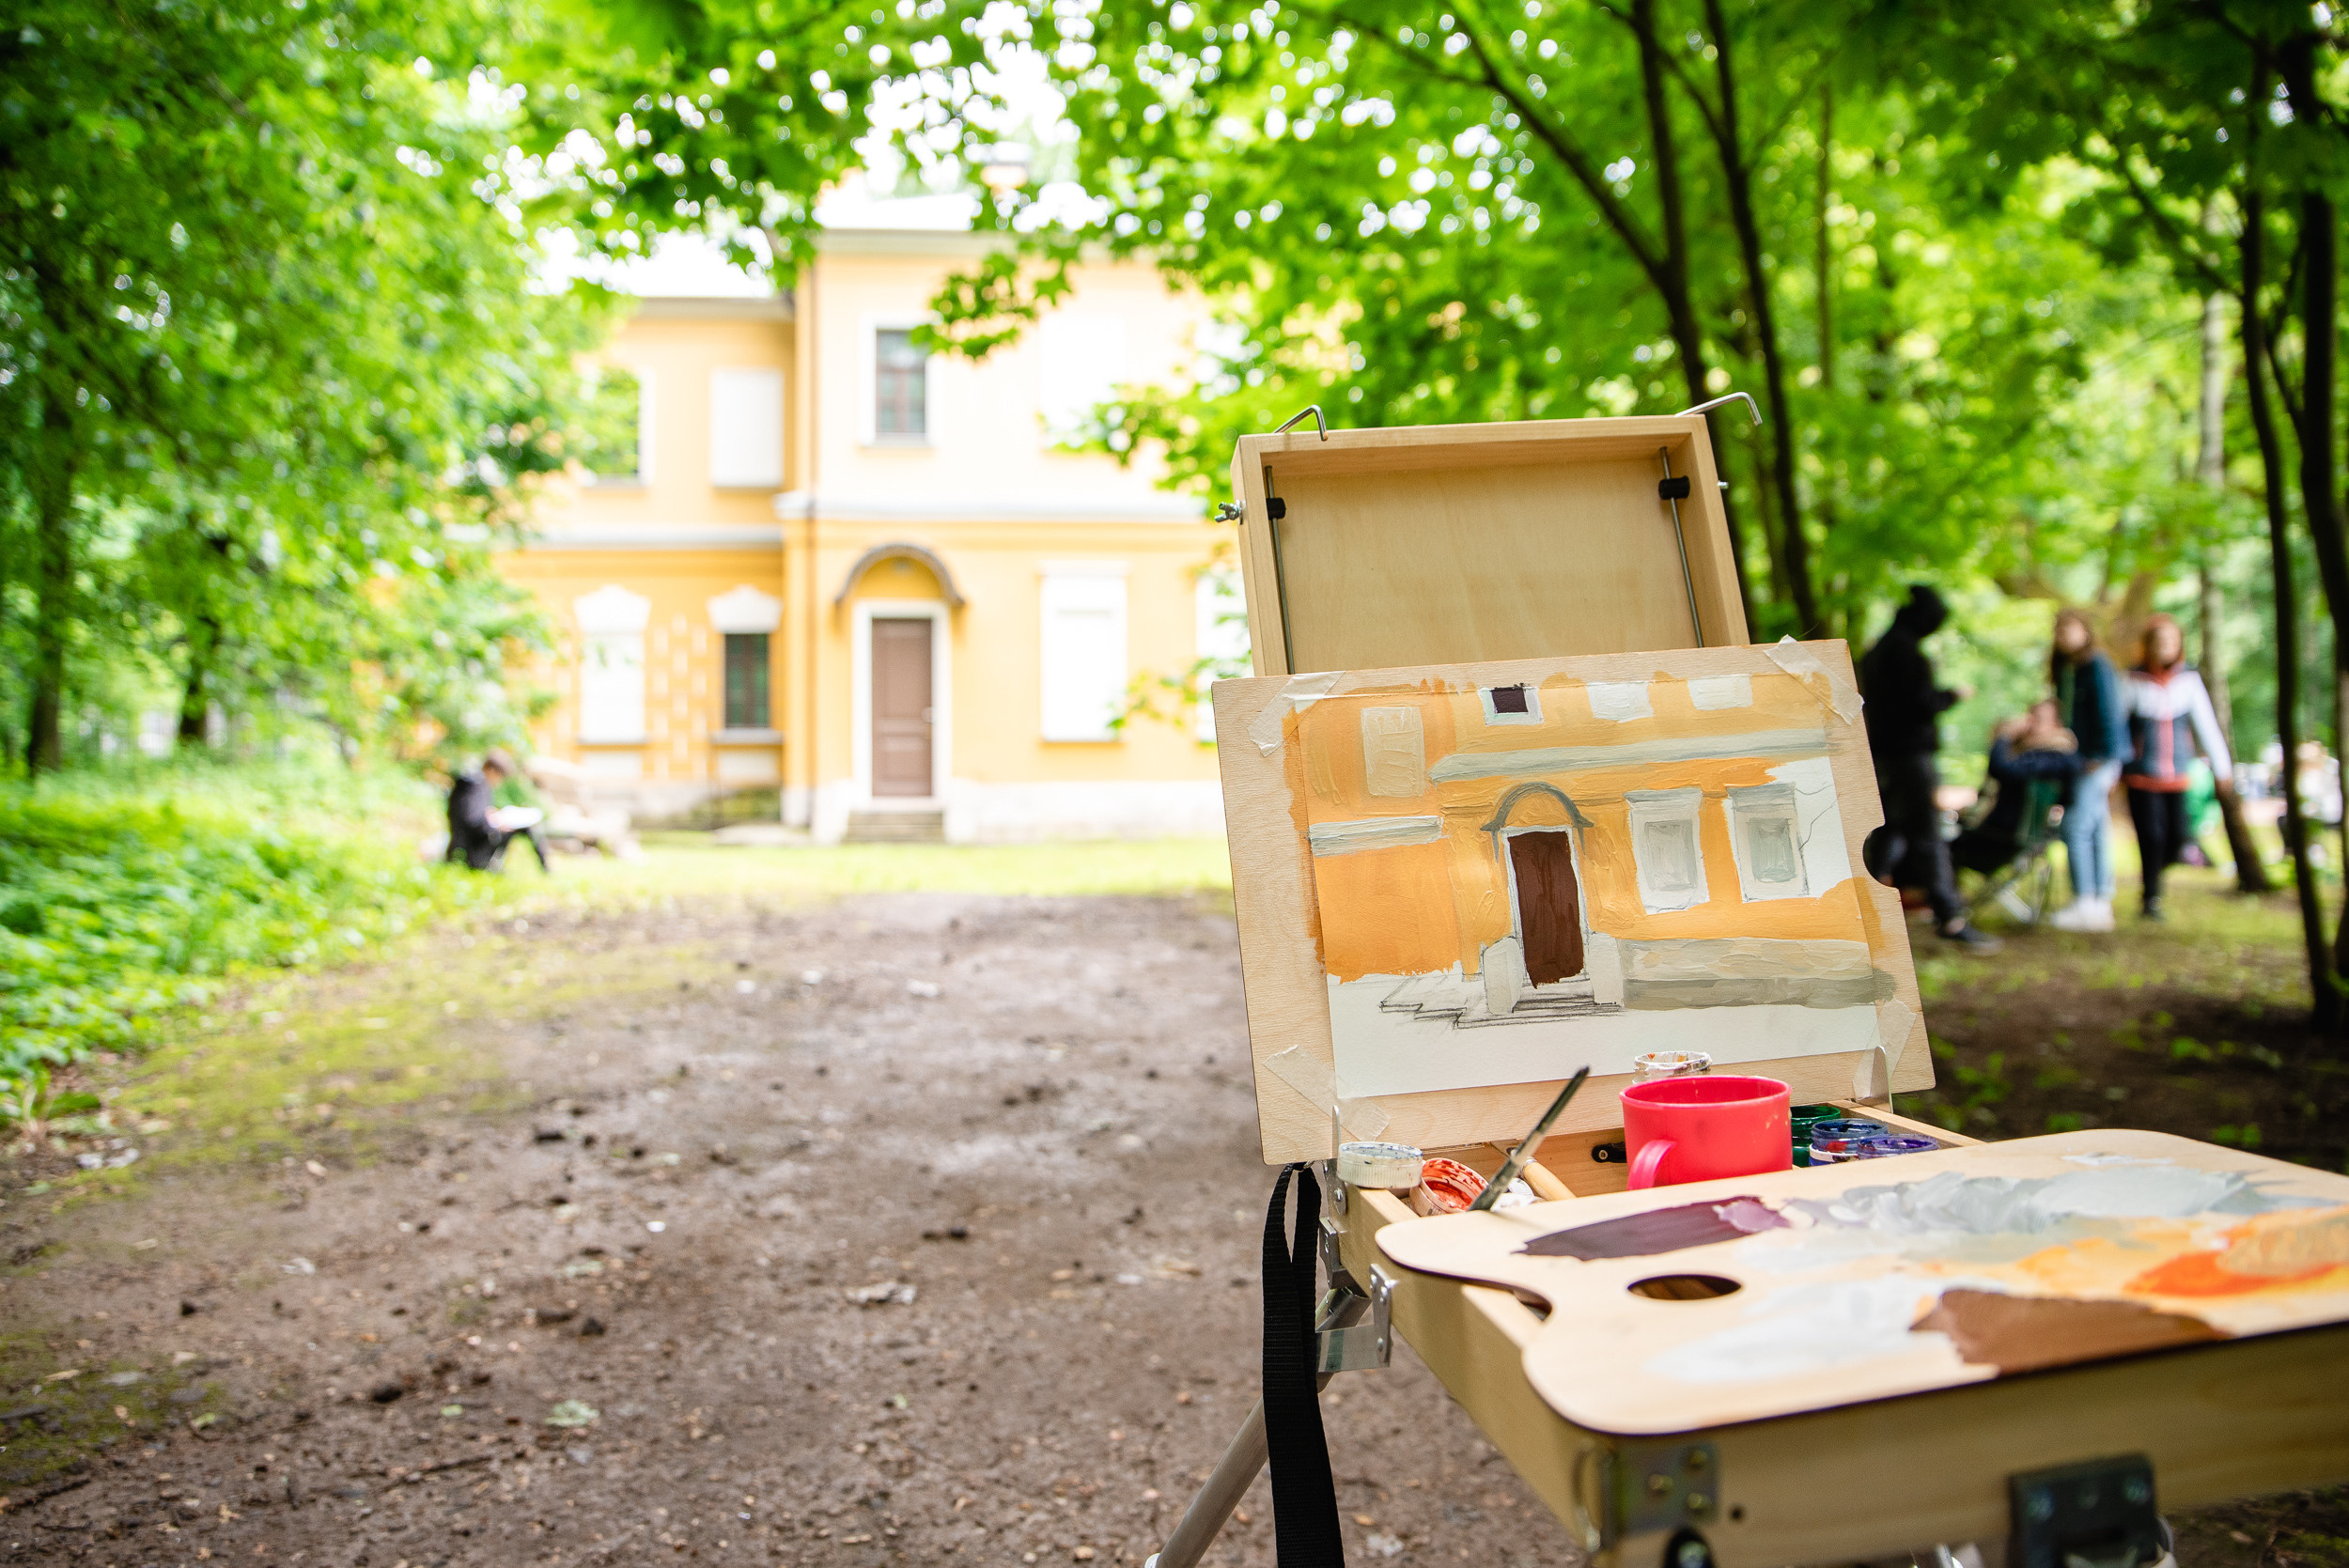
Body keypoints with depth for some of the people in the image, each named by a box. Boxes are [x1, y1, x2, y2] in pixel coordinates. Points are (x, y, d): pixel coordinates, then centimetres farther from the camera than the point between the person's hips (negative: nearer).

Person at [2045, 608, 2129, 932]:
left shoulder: (2097, 666, -10)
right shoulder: (2065, 670, 17)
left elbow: (2108, 713, -14)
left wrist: (2102, 757, -16)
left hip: (2096, 759, -9)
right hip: (2079, 760, 9)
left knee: (2077, 827, -12)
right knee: (2097, 832, 10)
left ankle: (2084, 904, -10)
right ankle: (2101, 903, 14)